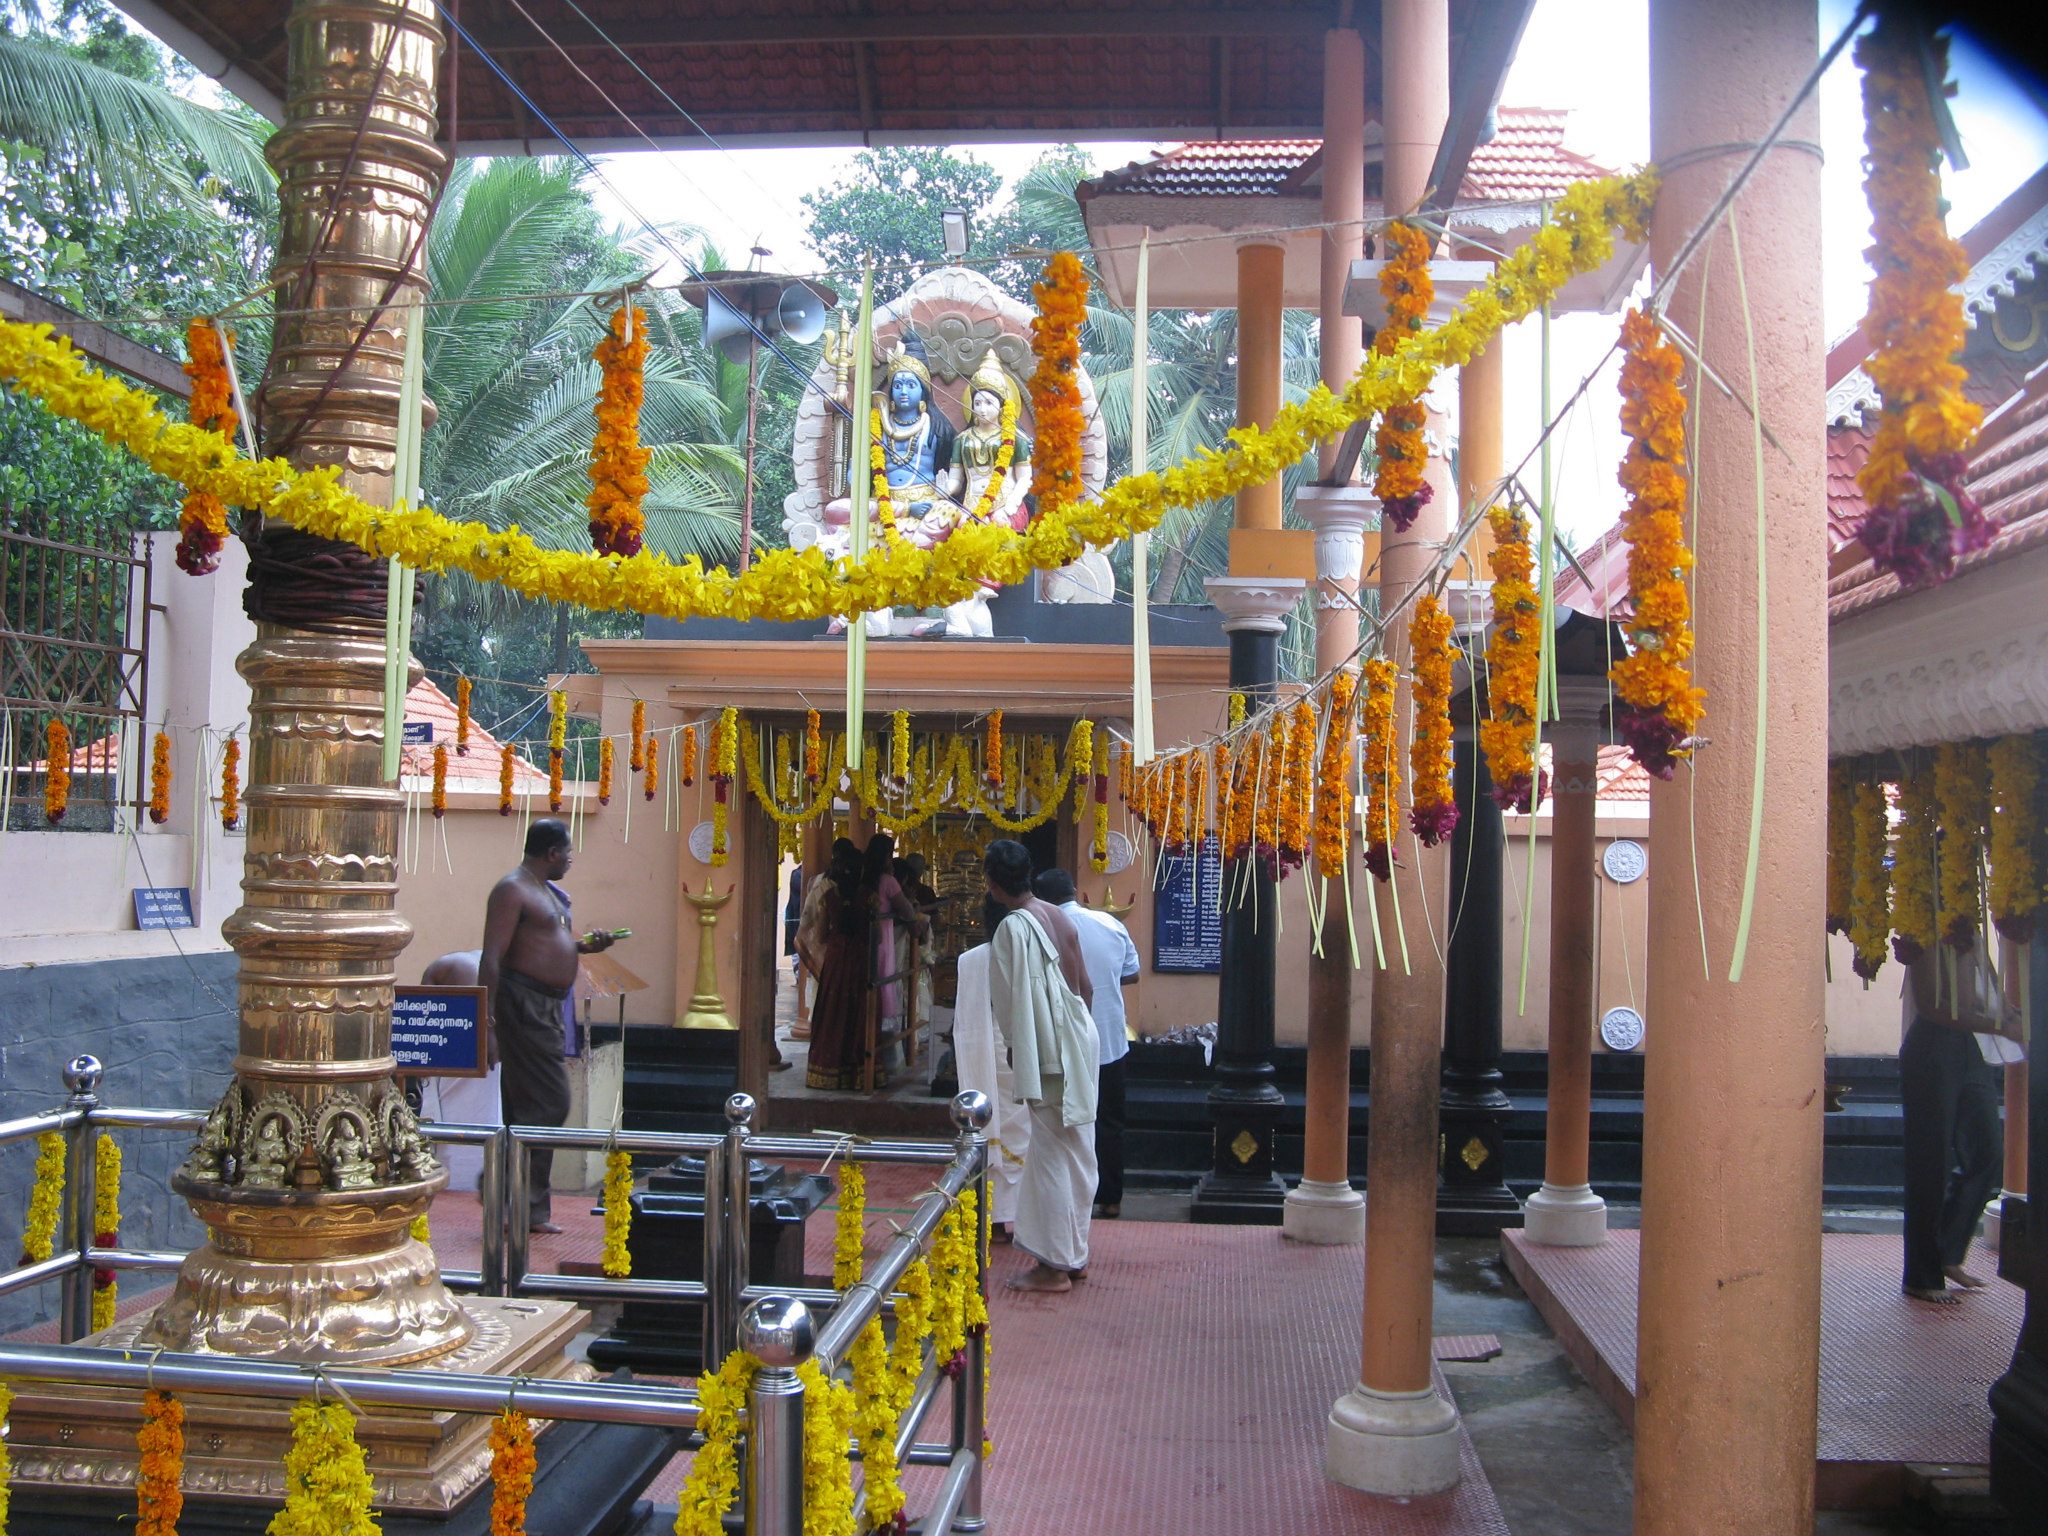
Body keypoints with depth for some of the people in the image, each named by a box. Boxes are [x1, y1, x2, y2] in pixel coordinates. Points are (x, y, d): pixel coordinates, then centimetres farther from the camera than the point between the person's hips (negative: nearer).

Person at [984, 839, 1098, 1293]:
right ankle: (1074, 1254, 23)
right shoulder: (1060, 918, 7)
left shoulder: (1013, 929, -17)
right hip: (1079, 1043, 8)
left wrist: (1014, 1048, -2)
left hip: (1049, 1053, -8)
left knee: (1051, 1156, -1)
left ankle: (1055, 1264, 5)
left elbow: (1011, 1001, -15)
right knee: (1076, 1153, 14)